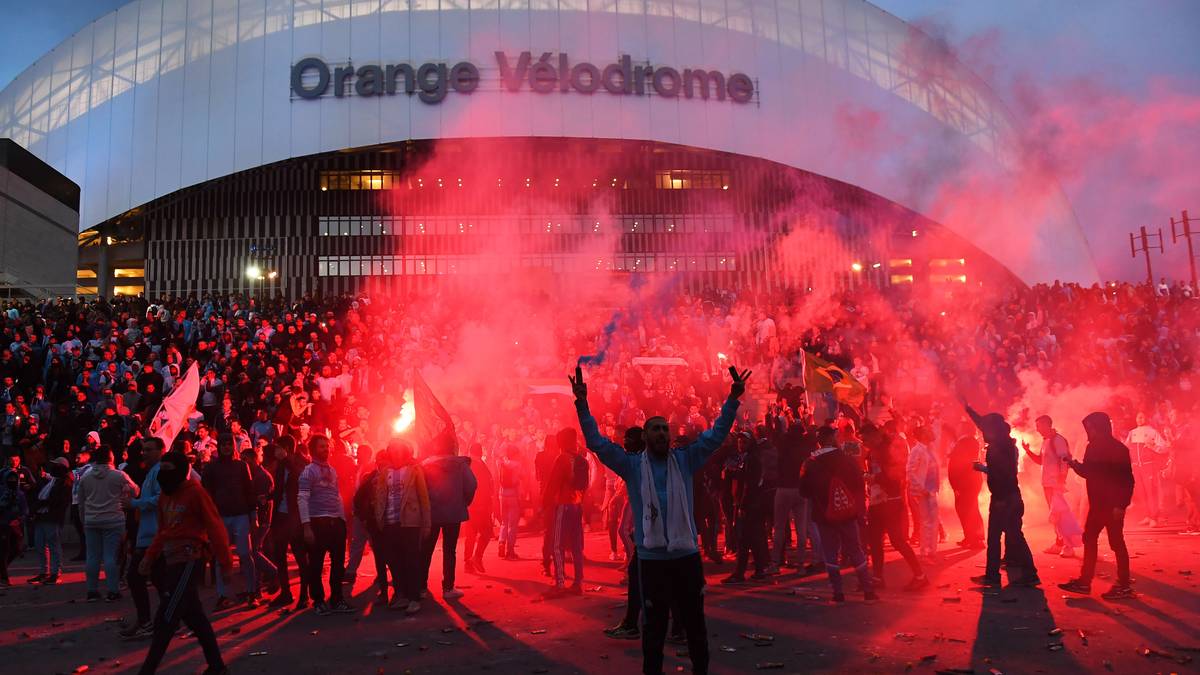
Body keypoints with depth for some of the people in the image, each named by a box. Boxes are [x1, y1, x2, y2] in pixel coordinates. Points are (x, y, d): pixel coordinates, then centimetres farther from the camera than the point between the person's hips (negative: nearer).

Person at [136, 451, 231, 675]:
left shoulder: (195, 491, -11)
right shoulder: (164, 495, 13)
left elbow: (215, 528, -12)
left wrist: (226, 564, -13)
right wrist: (150, 557, 10)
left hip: (189, 559, -8)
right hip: (172, 559, 8)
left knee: (165, 618, -7)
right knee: (193, 616, 11)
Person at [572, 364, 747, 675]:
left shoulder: (685, 461, 4)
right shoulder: (631, 465, 0)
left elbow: (715, 435, 2)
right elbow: (597, 442, -5)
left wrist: (732, 400, -8)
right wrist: (582, 405, -15)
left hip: (686, 555, 2)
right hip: (651, 558, -2)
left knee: (695, 620, 15)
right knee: (654, 624, 10)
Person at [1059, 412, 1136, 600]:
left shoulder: (1118, 449, -15)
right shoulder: (1093, 447, 9)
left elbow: (1127, 480, -17)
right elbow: (1088, 472, 19)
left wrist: (1121, 505, -22)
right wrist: (1075, 464, 0)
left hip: (1113, 505, -8)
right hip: (1097, 504, 8)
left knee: (1116, 543, -2)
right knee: (1089, 539, 10)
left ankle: (1124, 585, 8)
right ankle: (1084, 581, 17)